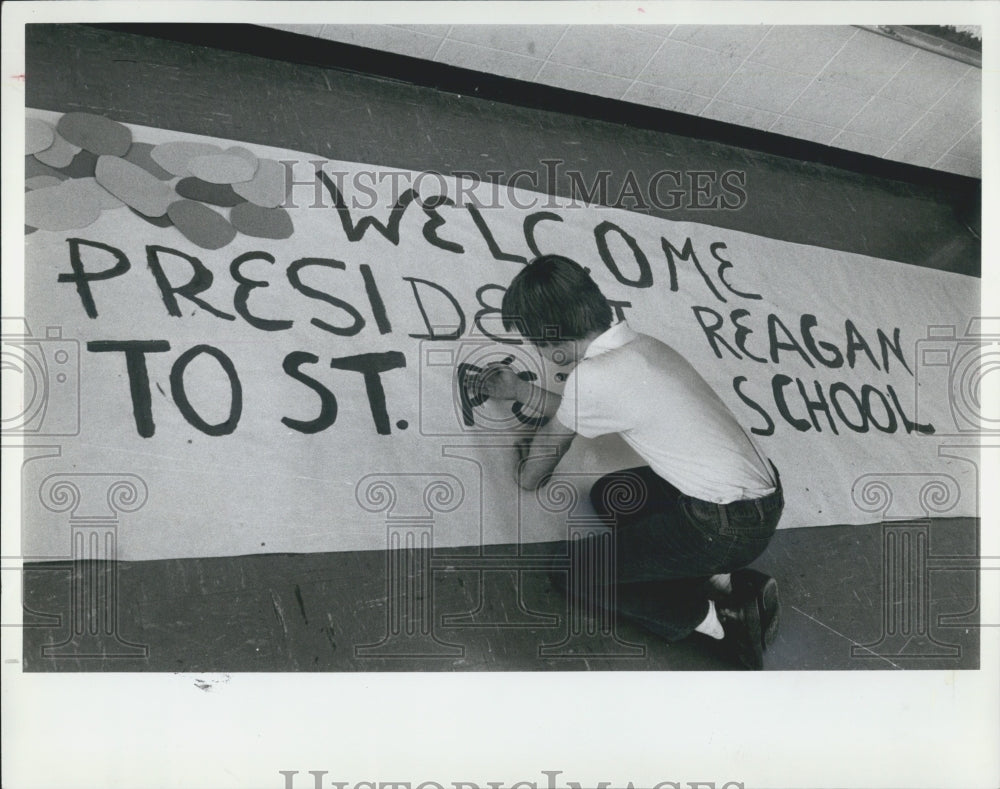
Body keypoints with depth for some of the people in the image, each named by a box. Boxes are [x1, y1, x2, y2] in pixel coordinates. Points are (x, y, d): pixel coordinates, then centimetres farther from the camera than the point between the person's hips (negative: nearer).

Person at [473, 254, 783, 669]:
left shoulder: (592, 377, -19)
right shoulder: (640, 344, 5)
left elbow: (531, 477, -1)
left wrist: (523, 450, 21)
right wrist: (521, 391, 29)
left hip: (727, 527, -9)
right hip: (762, 492, 9)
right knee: (608, 495, 22)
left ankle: (720, 620, 0)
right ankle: (732, 584, 13)